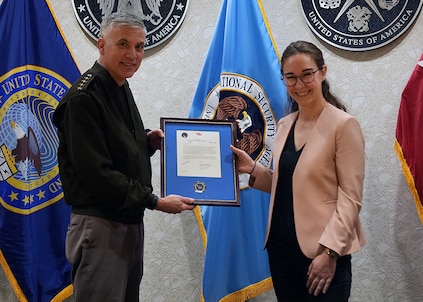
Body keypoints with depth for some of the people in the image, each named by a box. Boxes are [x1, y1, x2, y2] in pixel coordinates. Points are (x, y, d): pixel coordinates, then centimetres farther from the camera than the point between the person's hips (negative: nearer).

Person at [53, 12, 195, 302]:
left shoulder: (121, 89, 13)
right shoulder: (84, 97, -16)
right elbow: (96, 172, -22)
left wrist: (147, 142, 1)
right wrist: (155, 201, -18)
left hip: (131, 222, 9)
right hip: (100, 226, -9)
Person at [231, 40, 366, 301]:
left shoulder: (344, 125, -10)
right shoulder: (284, 125, 9)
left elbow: (351, 197, -13)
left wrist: (330, 251, -20)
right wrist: (253, 170, 0)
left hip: (322, 251, -6)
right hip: (282, 246, 6)